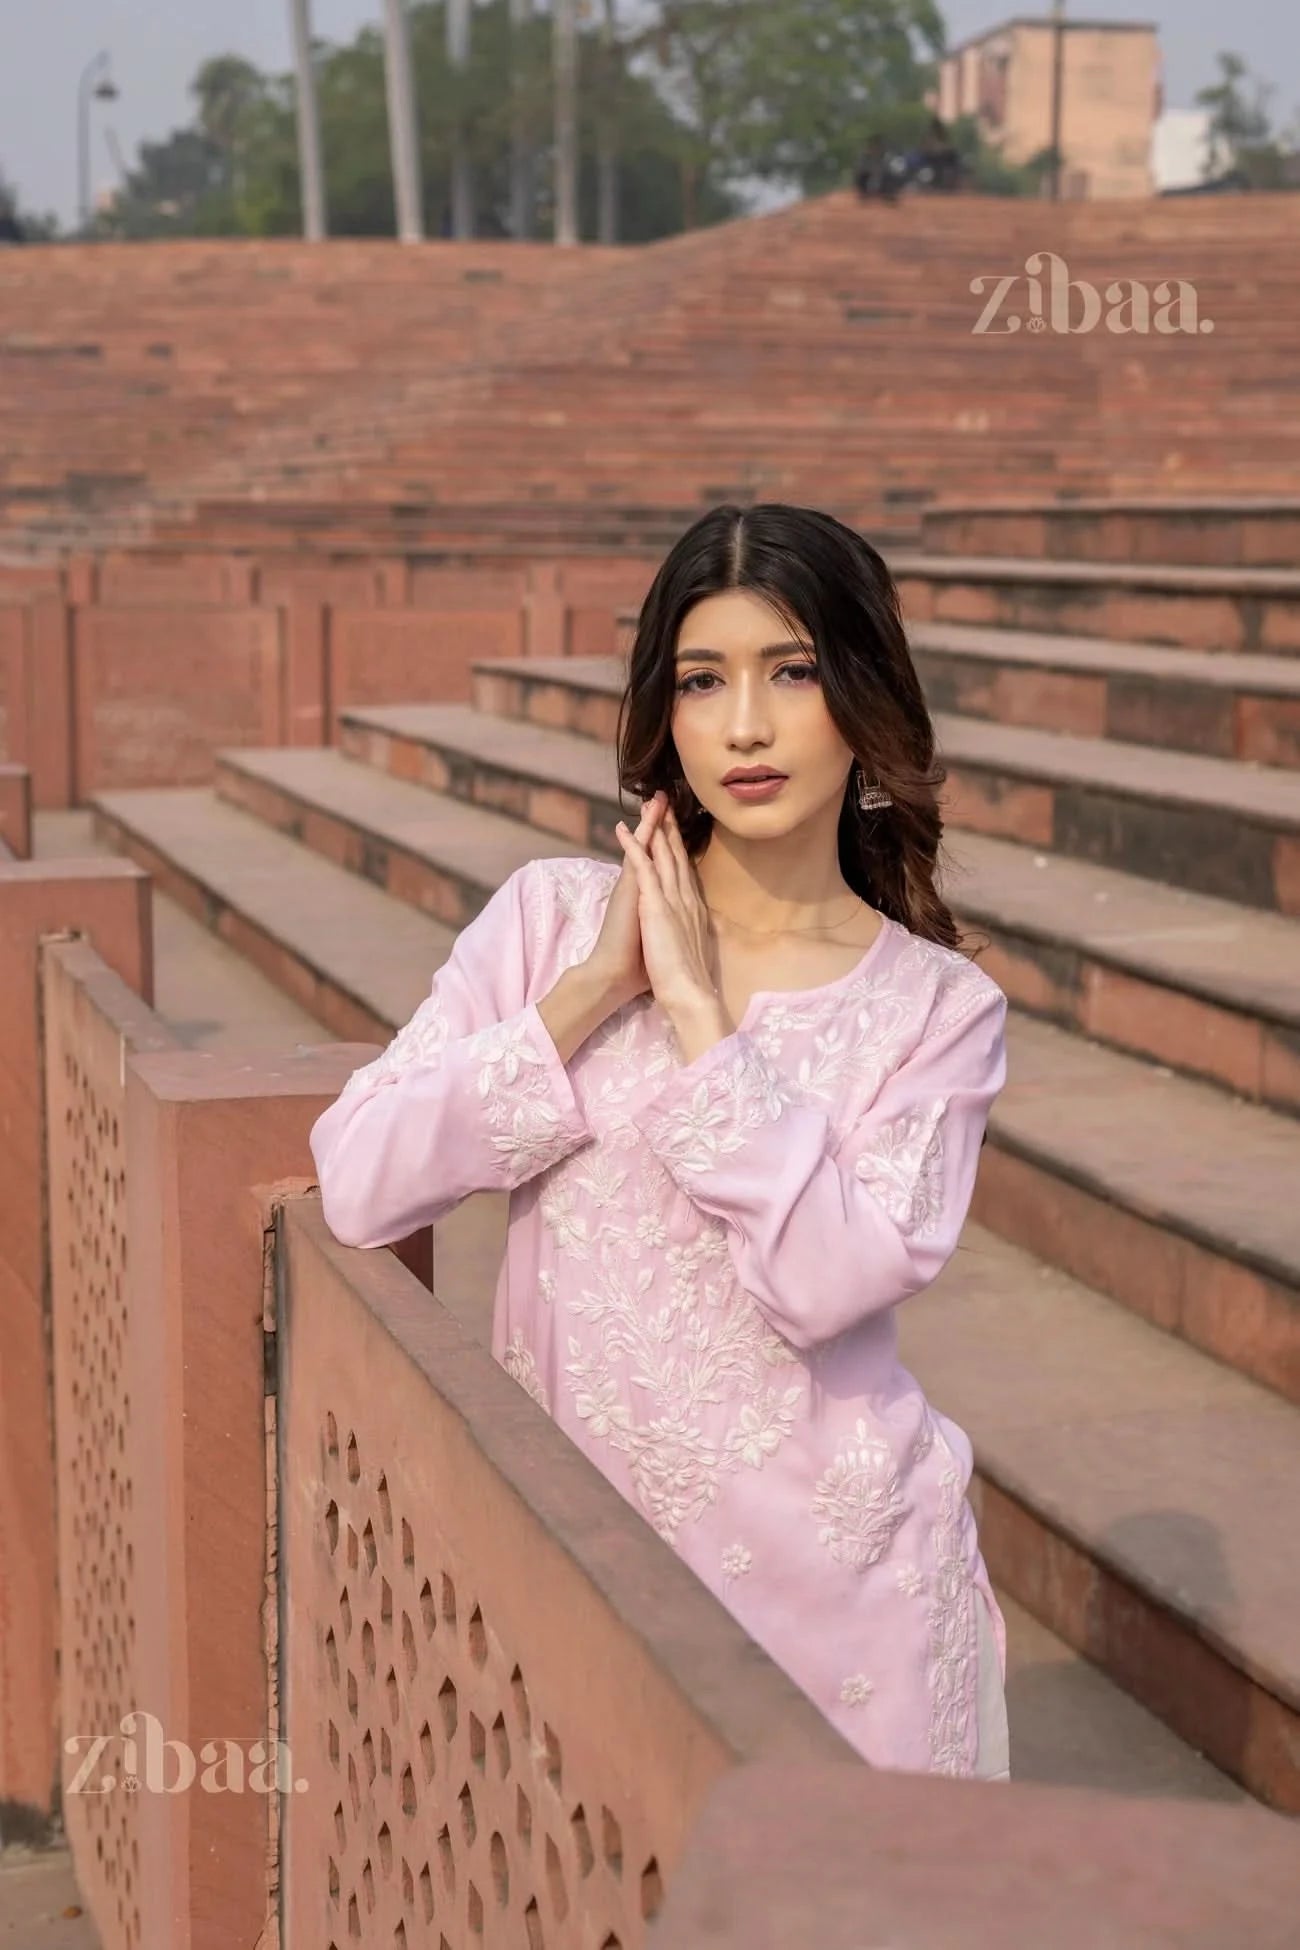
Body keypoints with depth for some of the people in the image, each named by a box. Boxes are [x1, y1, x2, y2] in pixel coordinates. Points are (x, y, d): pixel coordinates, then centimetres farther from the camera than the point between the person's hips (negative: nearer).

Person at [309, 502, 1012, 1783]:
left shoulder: (937, 1007, -3)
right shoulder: (554, 917, -1)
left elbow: (825, 1279, -19)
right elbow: (356, 1183, -11)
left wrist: (698, 1009, -16)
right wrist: (597, 989, -13)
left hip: (833, 1572, -1)